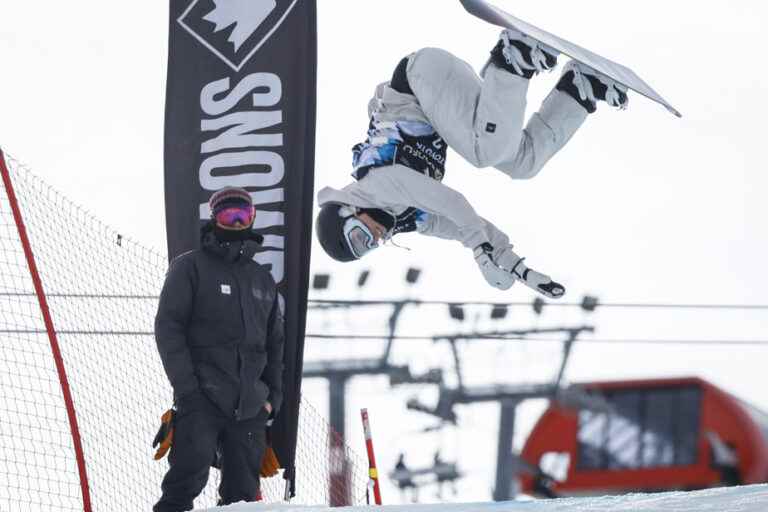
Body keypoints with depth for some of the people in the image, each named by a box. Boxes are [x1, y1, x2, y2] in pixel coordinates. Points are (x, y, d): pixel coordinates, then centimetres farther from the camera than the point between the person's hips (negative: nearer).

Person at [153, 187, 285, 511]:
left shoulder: (262, 279, 20)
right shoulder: (190, 267, 3)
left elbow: (274, 341, 25)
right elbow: (168, 327, -4)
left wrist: (274, 394, 13)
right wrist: (186, 386, -13)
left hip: (249, 405, 5)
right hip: (202, 399, -5)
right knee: (190, 472, -17)